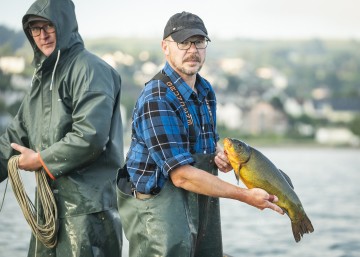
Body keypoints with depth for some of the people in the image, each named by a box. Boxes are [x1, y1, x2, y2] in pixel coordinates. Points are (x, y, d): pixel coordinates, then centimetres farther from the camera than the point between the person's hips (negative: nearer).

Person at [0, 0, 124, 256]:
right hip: (50, 201, 9)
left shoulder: (89, 69, -10)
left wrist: (41, 160, -12)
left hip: (88, 203, -9)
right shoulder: (43, 76, 18)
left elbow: (90, 136, -21)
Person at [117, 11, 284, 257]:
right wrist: (246, 195, -21)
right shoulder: (156, 100, -19)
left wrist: (220, 155, 0)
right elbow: (182, 175, -24)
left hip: (202, 202, 8)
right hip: (157, 202, -8)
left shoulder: (206, 91, 8)